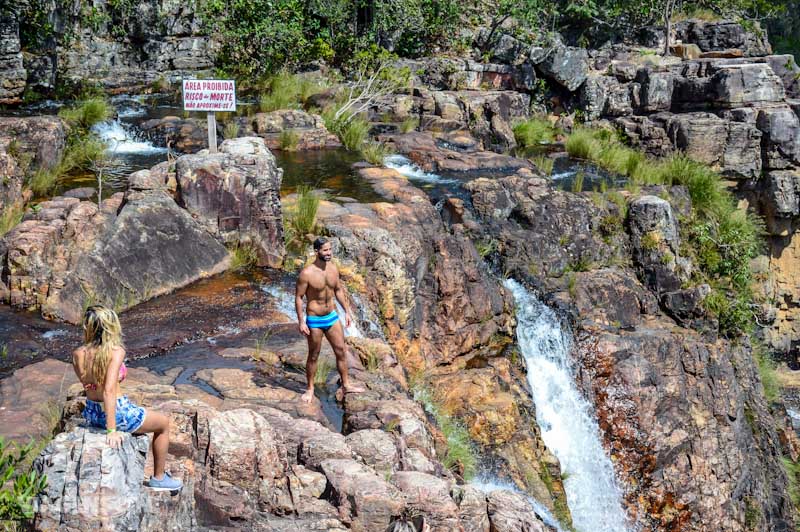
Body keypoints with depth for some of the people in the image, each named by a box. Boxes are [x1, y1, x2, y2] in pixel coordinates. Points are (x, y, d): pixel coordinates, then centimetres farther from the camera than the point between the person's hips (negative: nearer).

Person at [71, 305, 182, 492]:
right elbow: (109, 391, -31)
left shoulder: (77, 354, -7)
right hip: (117, 413, -6)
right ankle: (158, 478, 31)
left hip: (91, 414, 7)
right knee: (164, 423, 21)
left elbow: (85, 382, 8)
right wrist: (111, 430, -28)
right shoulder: (116, 351, -23)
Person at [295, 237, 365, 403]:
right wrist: (301, 322, -15)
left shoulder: (333, 268, -2)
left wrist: (346, 311, 12)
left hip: (332, 316, 5)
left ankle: (346, 385, 24)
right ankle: (310, 389, 24)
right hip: (314, 320, -5)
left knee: (342, 351, 10)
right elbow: (298, 297, -13)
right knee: (313, 356, 8)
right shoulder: (307, 273, -19)